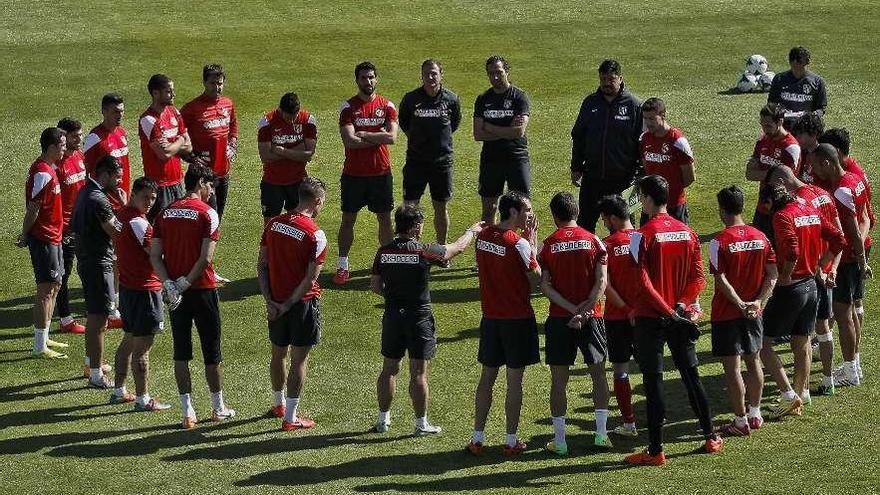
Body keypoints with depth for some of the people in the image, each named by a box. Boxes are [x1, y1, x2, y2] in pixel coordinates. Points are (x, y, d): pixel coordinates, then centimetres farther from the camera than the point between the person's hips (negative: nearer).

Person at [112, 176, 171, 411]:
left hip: (127, 286, 10)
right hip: (144, 290, -10)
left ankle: (119, 391, 29)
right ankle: (143, 399, 3)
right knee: (142, 347, -3)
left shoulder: (121, 216, 9)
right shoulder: (137, 222, -21)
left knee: (129, 340, 20)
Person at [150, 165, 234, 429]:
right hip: (202, 289, -4)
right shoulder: (207, 213, -9)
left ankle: (188, 412, 8)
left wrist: (169, 285, -8)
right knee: (212, 352, 9)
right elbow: (205, 259, -17)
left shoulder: (166, 213, 6)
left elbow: (155, 256, -1)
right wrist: (185, 284, -10)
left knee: (181, 352, 8)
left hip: (175, 292, 4)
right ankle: (218, 408, 19)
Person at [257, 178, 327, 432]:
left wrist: (270, 301, 0)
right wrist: (288, 305, -9)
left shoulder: (273, 224, 0)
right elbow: (310, 279, -18)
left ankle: (279, 404, 39)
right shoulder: (315, 235, -17)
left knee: (278, 353, 21)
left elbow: (261, 265, 1)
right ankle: (290, 418, 6)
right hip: (303, 302, -6)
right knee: (299, 360, 3)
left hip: (276, 301, 6)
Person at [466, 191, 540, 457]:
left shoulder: (484, 236, 2)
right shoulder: (519, 244, -19)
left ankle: (477, 438, 15)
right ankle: (511, 441, 10)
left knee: (487, 376, 13)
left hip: (490, 317, 6)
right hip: (518, 319, -6)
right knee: (515, 380, 4)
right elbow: (536, 279, -11)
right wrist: (533, 240, -7)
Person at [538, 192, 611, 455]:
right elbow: (601, 282, -8)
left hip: (559, 319, -1)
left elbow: (545, 286, -10)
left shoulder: (548, 245, -3)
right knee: (598, 372, 15)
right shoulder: (594, 241, 0)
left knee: (558, 379, 5)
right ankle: (601, 433, 12)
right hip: (591, 317, 1)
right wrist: (584, 310, -12)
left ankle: (559, 441, 6)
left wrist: (572, 309, -12)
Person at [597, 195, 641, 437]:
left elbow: (606, 286, -16)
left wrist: (626, 309, -12)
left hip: (618, 317, -3)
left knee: (620, 369, 6)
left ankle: (629, 424, 6)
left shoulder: (607, 245, -11)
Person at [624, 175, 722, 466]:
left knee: (653, 383, -1)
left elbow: (643, 282, -19)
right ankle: (711, 438, 23)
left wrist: (667, 311, -15)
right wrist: (680, 305, -6)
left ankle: (655, 451, 2)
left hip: (650, 318, -5)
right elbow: (699, 278, 3)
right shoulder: (687, 232, 5)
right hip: (681, 316, 5)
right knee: (691, 376, 17)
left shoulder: (642, 236, -13)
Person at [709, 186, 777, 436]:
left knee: (732, 368, 0)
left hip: (727, 314, -5)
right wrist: (757, 302, -6)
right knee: (754, 361, 18)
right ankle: (755, 414, 26)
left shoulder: (720, 242, -15)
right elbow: (773, 274, -1)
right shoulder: (760, 237, 1)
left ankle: (741, 422, 4)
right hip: (753, 313, 6)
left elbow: (721, 281, -20)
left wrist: (741, 305, -15)